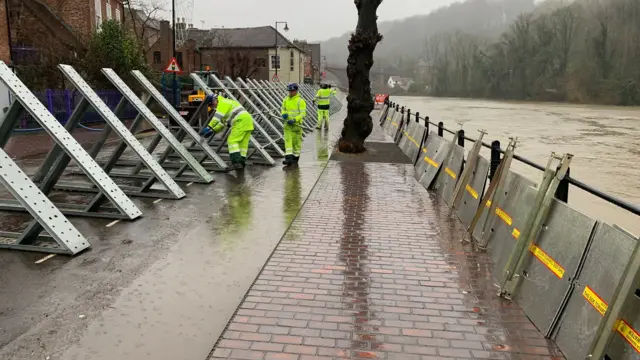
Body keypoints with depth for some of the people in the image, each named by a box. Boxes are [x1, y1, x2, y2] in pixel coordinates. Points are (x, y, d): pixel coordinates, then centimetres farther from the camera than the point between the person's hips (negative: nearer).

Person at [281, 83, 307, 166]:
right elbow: (283, 109, 17)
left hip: (296, 124, -4)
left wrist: (294, 120, -25)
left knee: (296, 141, 8)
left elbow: (303, 113, -15)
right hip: (287, 124, 4)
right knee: (288, 140, -7)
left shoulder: (300, 101, -11)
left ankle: (296, 157, 24)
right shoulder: (286, 99, 5)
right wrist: (283, 114, -7)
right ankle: (289, 158, -13)